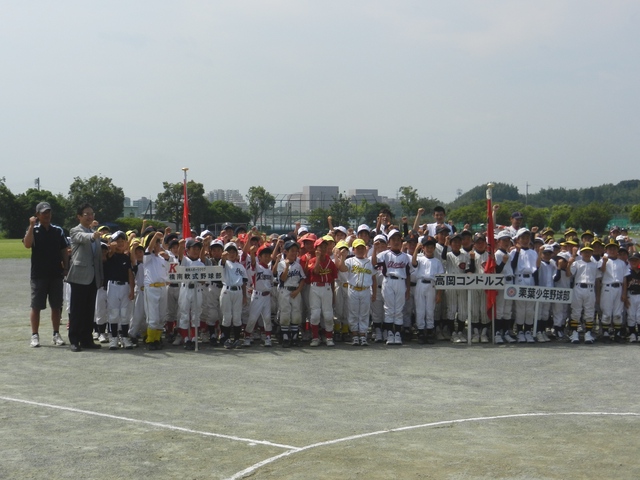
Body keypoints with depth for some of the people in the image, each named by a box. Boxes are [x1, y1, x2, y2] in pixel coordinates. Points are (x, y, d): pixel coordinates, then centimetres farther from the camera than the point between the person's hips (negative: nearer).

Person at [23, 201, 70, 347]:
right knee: (36, 306, 1)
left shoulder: (58, 230, 8)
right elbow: (27, 245, -19)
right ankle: (35, 335, 6)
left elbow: (64, 251, 10)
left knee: (56, 306, 6)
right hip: (38, 274, -3)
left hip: (56, 274, 3)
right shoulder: (33, 230, 0)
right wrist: (32, 226, -22)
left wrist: (66, 267, 1)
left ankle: (56, 334, 14)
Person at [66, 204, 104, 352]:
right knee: (76, 310, -4)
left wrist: (100, 277, 17)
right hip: (80, 276, -7)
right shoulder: (75, 231, -2)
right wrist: (93, 236, -49)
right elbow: (82, 238, -26)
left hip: (92, 277, 7)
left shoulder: (94, 234, 20)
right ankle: (74, 341, -1)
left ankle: (86, 339, 14)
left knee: (89, 311, 9)